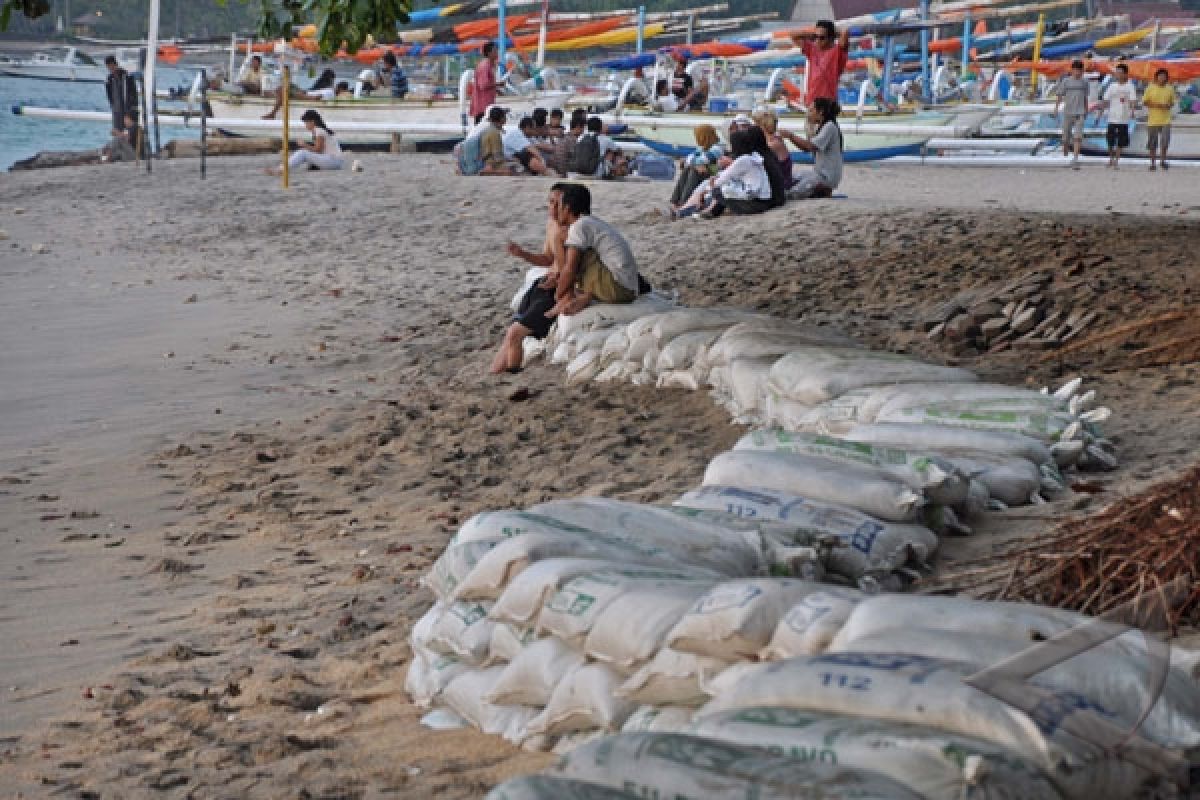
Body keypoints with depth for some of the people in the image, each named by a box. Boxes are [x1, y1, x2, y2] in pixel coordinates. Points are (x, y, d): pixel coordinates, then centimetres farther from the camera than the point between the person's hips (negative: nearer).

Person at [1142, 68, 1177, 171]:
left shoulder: (1170, 89, 6)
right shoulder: (1150, 88, -1)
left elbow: (1173, 102, 15)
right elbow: (1144, 102, -1)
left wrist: (1168, 106, -9)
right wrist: (1156, 105, -15)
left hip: (1166, 120, 1)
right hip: (1153, 120, -1)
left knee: (1165, 142, -5)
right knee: (1152, 143, 4)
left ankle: (1163, 160, 12)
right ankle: (1152, 163, 14)